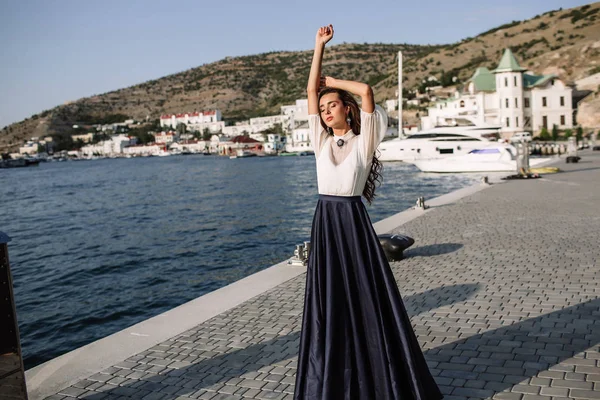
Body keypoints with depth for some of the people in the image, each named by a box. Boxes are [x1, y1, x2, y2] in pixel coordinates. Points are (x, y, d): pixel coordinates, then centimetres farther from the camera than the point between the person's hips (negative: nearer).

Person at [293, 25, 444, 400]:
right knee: (328, 304, 8)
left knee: (365, 299, 0)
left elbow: (366, 91, -13)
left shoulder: (363, 141, -1)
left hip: (353, 221, -4)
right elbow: (311, 91, 7)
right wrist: (320, 45, 7)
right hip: (325, 223, 5)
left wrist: (333, 82, 2)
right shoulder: (322, 141, 11)